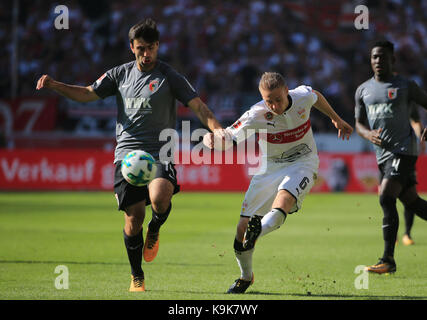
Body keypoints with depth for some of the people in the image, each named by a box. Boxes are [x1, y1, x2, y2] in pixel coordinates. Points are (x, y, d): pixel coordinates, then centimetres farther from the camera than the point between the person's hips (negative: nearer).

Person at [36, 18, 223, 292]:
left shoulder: (169, 76, 1)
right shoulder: (121, 74, 11)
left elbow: (198, 106, -3)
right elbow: (88, 94, 18)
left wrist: (217, 129, -21)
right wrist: (54, 85, 4)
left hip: (159, 153, -3)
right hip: (127, 153, 3)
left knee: (159, 197, -30)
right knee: (134, 215, -4)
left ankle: (155, 230, 6)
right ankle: (137, 277, 14)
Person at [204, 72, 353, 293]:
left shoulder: (303, 96, -14)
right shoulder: (255, 116, -21)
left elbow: (317, 97, 12)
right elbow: (225, 137, -25)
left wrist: (336, 119, 26)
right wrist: (211, 138, -49)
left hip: (302, 163, 0)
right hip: (269, 167, 0)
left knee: (283, 201, -35)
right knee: (243, 226, -6)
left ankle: (261, 229, -62)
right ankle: (246, 277, 16)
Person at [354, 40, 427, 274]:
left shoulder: (405, 86, -1)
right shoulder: (363, 90, 12)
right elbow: (359, 123, 14)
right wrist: (369, 135, -9)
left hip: (403, 150, -6)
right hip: (382, 153, 6)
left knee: (386, 199, -19)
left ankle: (388, 260, -19)